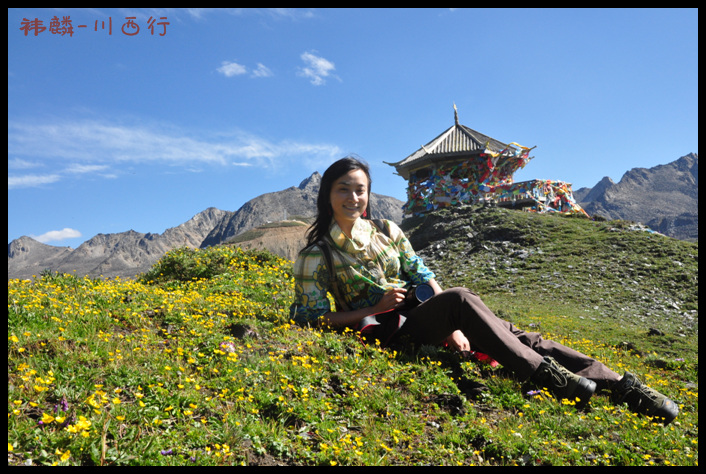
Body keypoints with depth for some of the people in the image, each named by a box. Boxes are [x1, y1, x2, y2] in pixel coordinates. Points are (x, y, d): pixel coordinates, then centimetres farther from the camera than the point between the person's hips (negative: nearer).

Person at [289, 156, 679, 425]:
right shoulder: (317, 255, -3)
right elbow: (308, 318, -5)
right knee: (460, 297, -33)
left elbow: (424, 276, 10)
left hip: (425, 315, 5)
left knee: (516, 336, -14)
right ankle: (545, 375, -33)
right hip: (391, 332, -5)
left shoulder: (387, 231, 10)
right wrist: (374, 308, -14)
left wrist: (454, 326, -5)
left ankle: (618, 384, -13)